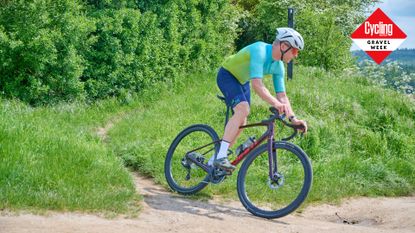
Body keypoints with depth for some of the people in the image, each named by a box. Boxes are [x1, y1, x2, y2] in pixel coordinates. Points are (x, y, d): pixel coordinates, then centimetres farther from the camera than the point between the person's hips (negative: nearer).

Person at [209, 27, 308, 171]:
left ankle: (214, 161, 16)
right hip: (227, 76, -9)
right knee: (243, 109, -30)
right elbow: (257, 85, -41)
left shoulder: (278, 66, -7)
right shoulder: (260, 51, -32)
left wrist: (293, 118, -16)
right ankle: (221, 157, -33)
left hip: (242, 81, 9)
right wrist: (276, 104, -51)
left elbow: (282, 96, -4)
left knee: (241, 123, 4)